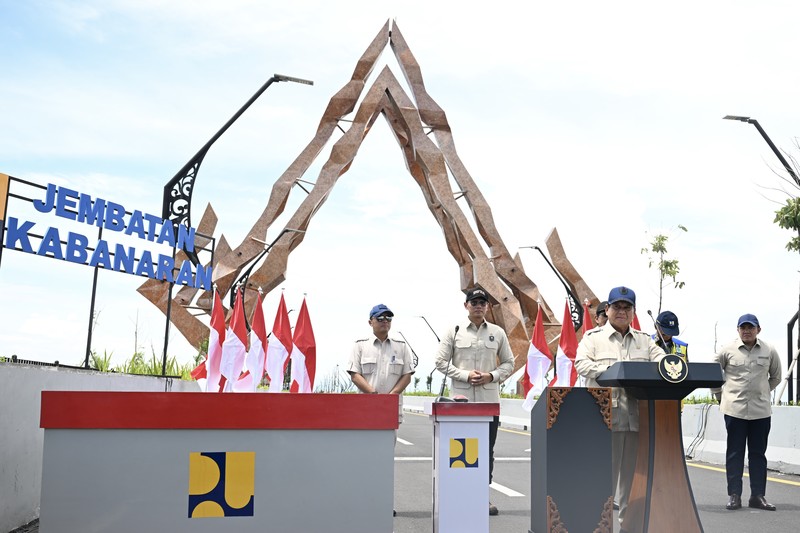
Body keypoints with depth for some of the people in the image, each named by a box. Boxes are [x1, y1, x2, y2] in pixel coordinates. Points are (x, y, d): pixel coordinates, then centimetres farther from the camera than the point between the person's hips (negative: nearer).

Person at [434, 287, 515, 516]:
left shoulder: (497, 333, 8)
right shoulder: (454, 332, 2)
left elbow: (509, 363, 12)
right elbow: (441, 362, 1)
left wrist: (492, 376, -7)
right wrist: (465, 375, -11)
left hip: (490, 399, 2)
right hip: (461, 398, -2)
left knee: (487, 450, 6)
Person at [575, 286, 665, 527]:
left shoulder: (645, 340, 19)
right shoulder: (593, 337, 5)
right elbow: (581, 363, -8)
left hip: (637, 415, 4)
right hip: (606, 415, -4)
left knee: (633, 470, 7)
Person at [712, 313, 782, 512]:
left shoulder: (769, 351, 3)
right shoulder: (727, 350, -2)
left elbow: (776, 377, 18)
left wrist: (762, 392, 14)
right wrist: (720, 397, 6)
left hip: (761, 410, 2)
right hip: (734, 409, -2)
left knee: (758, 453, 8)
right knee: (735, 453, 3)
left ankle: (758, 495, 16)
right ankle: (734, 495, 8)